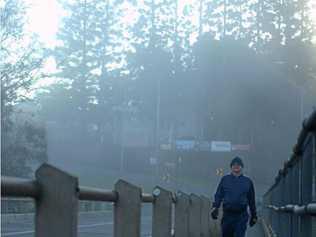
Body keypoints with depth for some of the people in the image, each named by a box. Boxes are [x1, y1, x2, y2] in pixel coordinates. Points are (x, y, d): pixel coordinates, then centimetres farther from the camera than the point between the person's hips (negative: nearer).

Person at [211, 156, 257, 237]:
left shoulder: (248, 181, 9)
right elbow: (218, 195, 5)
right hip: (227, 215, 1)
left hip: (241, 216, -1)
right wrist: (215, 207, -11)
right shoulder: (225, 179, 9)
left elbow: (251, 200, 13)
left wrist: (253, 215, 14)